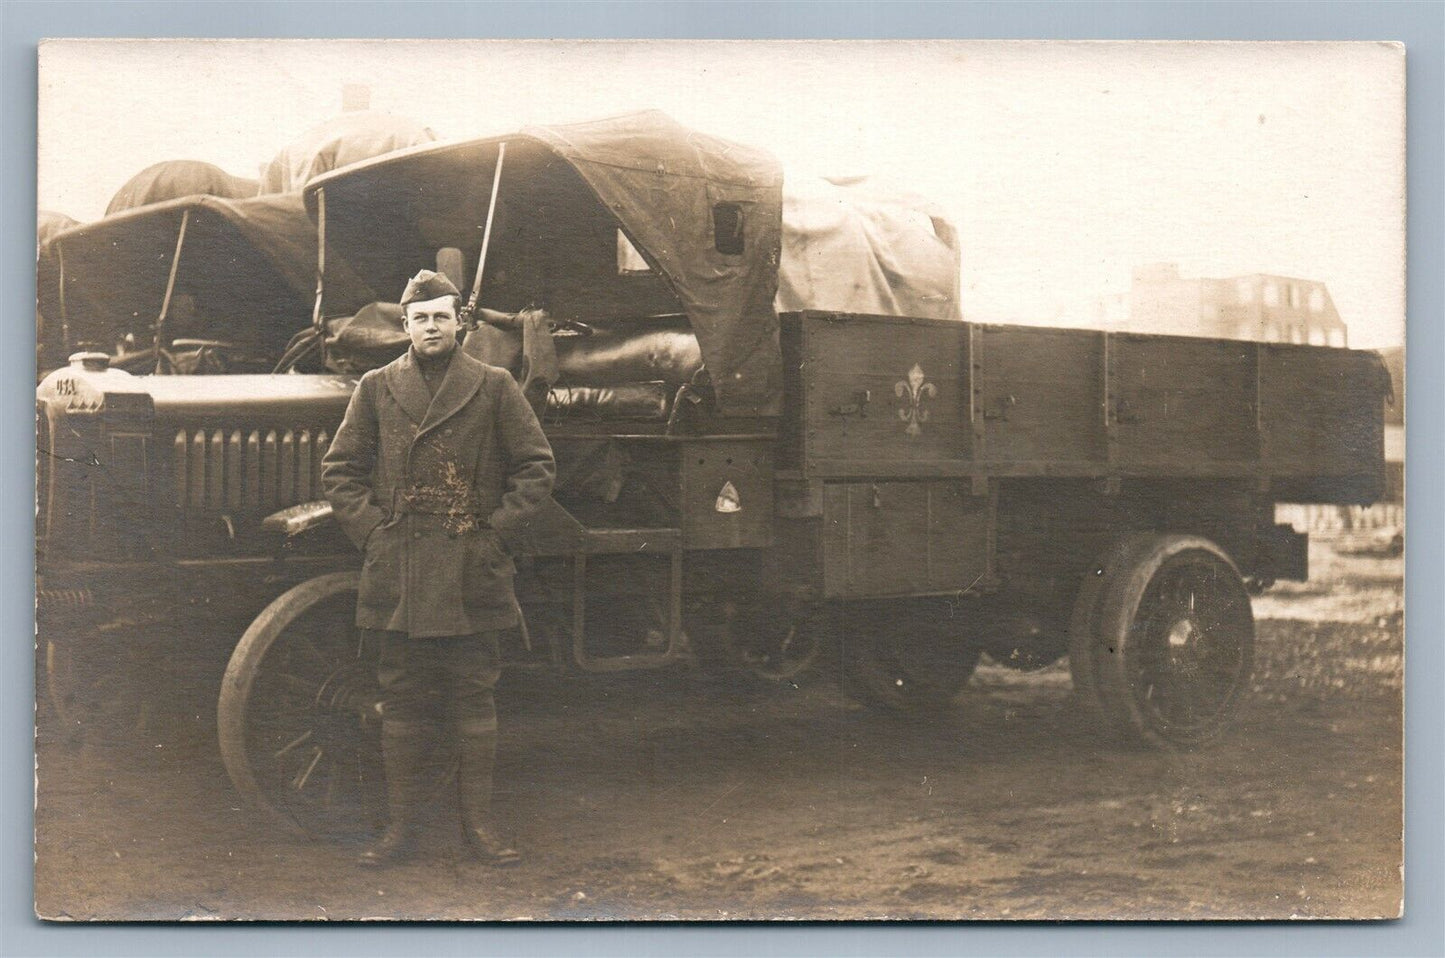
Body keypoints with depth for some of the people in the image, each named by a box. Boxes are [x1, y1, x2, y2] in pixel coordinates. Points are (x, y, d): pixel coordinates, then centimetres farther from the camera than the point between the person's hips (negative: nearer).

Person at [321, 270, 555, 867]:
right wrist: (372, 531, 0)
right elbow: (339, 470, 11)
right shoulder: (376, 388, 9)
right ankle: (401, 826, 14)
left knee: (474, 697, 5)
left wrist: (496, 533, -4)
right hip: (397, 576, 1)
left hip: (471, 573, -1)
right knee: (403, 700, 6)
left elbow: (536, 467, 4)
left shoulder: (494, 387, 5)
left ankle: (479, 824, 13)